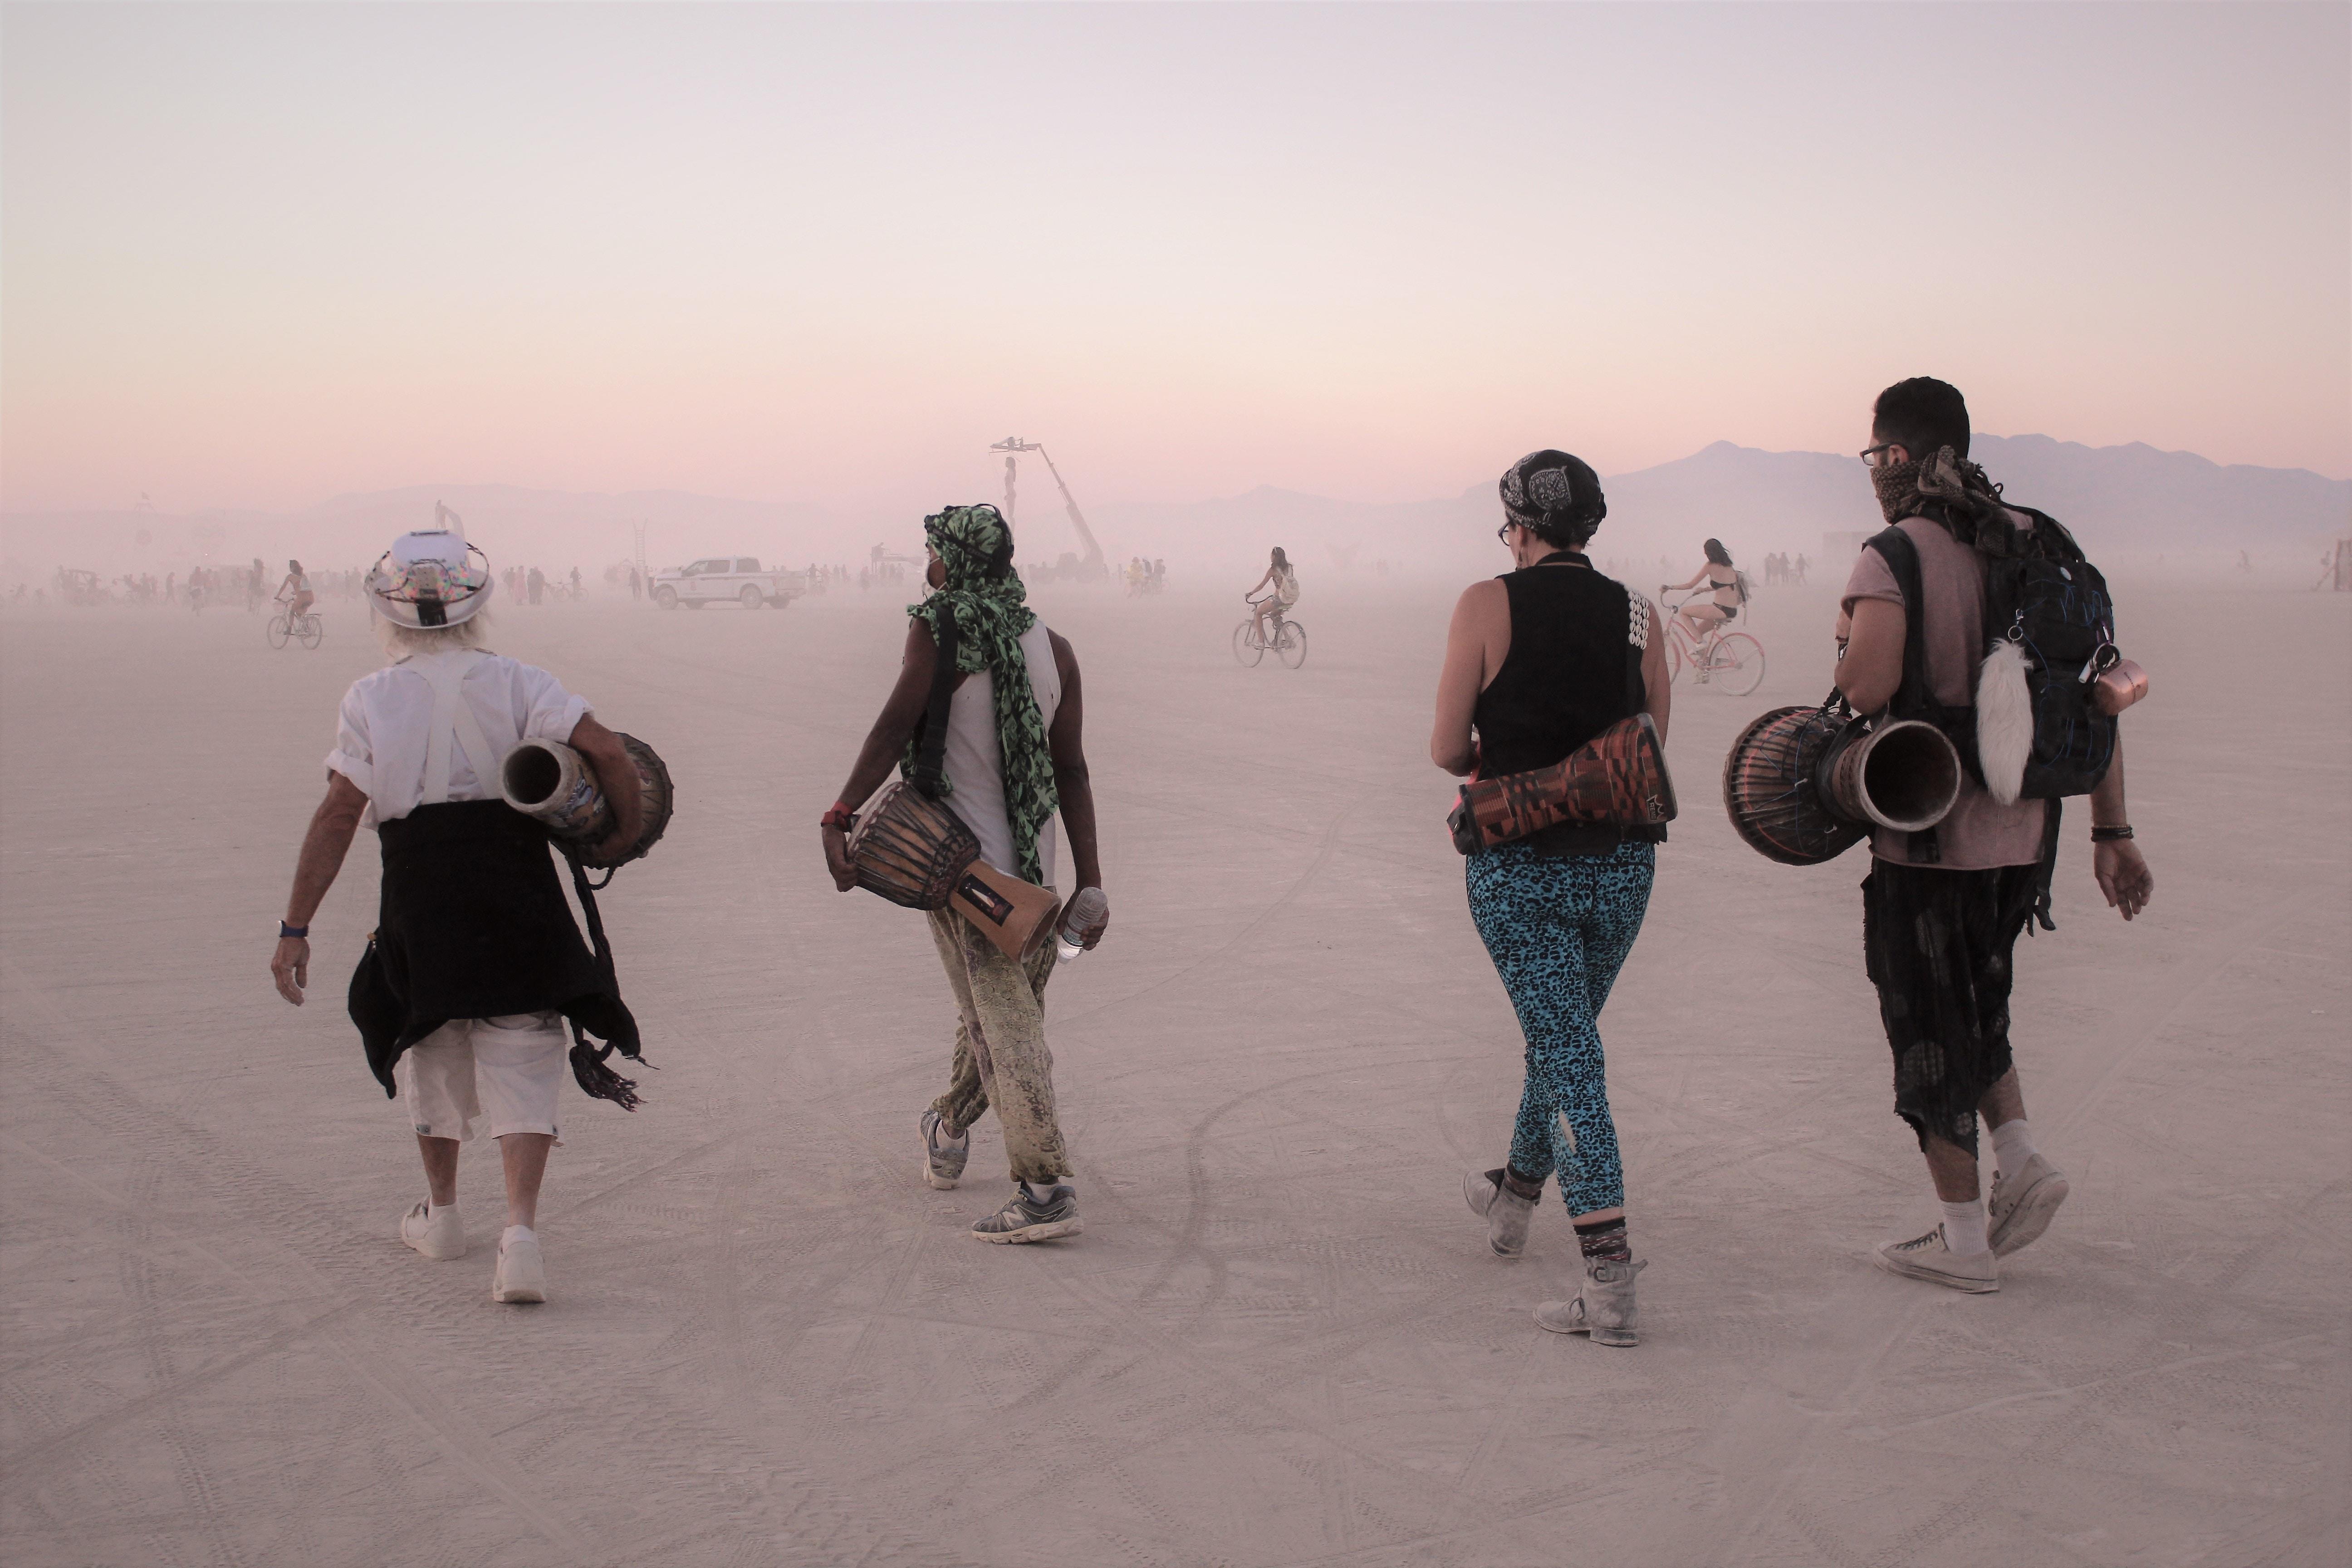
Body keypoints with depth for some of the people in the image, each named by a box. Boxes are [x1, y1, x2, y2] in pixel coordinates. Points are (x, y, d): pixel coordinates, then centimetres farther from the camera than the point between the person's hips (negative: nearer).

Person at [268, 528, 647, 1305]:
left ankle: (441, 1213, 36)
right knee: (520, 1061, 1)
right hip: (519, 898, 0)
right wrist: (628, 826, 9)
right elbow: (607, 750, -10)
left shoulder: (370, 700, -2)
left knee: (432, 1051, 21)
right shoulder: (515, 683, 0)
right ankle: (521, 1228, -15)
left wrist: (295, 928, -5)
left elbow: (339, 815, -7)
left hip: (419, 899, 0)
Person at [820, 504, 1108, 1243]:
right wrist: (1090, 883, 6)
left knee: (1002, 1022, -7)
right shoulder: (1053, 648, 6)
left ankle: (1045, 1187, -14)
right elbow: (1072, 773, 5)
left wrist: (838, 819, -21)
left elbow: (896, 726, -18)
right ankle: (948, 1133, 45)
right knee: (1000, 1009, 21)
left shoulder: (937, 628, -7)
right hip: (1030, 865, 5)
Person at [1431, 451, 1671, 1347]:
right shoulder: (1637, 615, 4)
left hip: (1521, 865, -4)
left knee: (1566, 1051, -4)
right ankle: (1514, 1197, 46)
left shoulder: (1488, 606, -6)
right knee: (1565, 1032, 22)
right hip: (1623, 860, 4)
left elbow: (1447, 751, -3)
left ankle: (1610, 1279, -12)